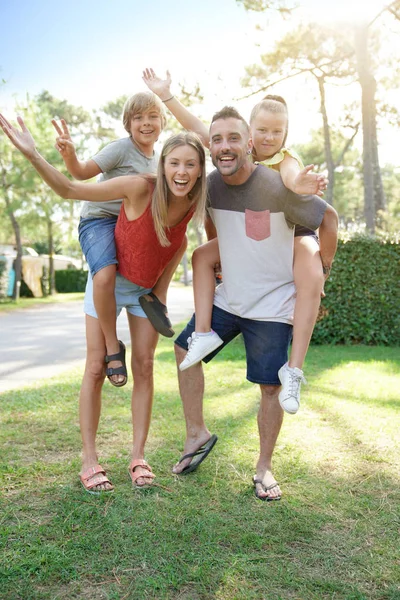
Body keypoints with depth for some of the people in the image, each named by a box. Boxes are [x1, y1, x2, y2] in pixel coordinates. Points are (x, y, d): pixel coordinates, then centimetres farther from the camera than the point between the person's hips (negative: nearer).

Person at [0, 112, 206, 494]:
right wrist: (32, 155, -36)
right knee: (97, 368, -2)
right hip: (110, 281, -3)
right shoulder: (140, 188, -29)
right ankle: (89, 459, 9)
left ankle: (138, 456, 13)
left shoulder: (195, 204, -16)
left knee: (143, 367, 2)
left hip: (148, 290, 4)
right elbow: (69, 190, -23)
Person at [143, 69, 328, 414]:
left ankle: (294, 369, -33)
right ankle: (204, 333, -10)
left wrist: (298, 185, -74)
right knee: (202, 255, -7)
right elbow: (200, 130, -11)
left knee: (310, 281, -34)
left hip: (295, 233, -6)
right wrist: (166, 96, -18)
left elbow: (290, 174, -49)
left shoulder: (288, 160, -23)